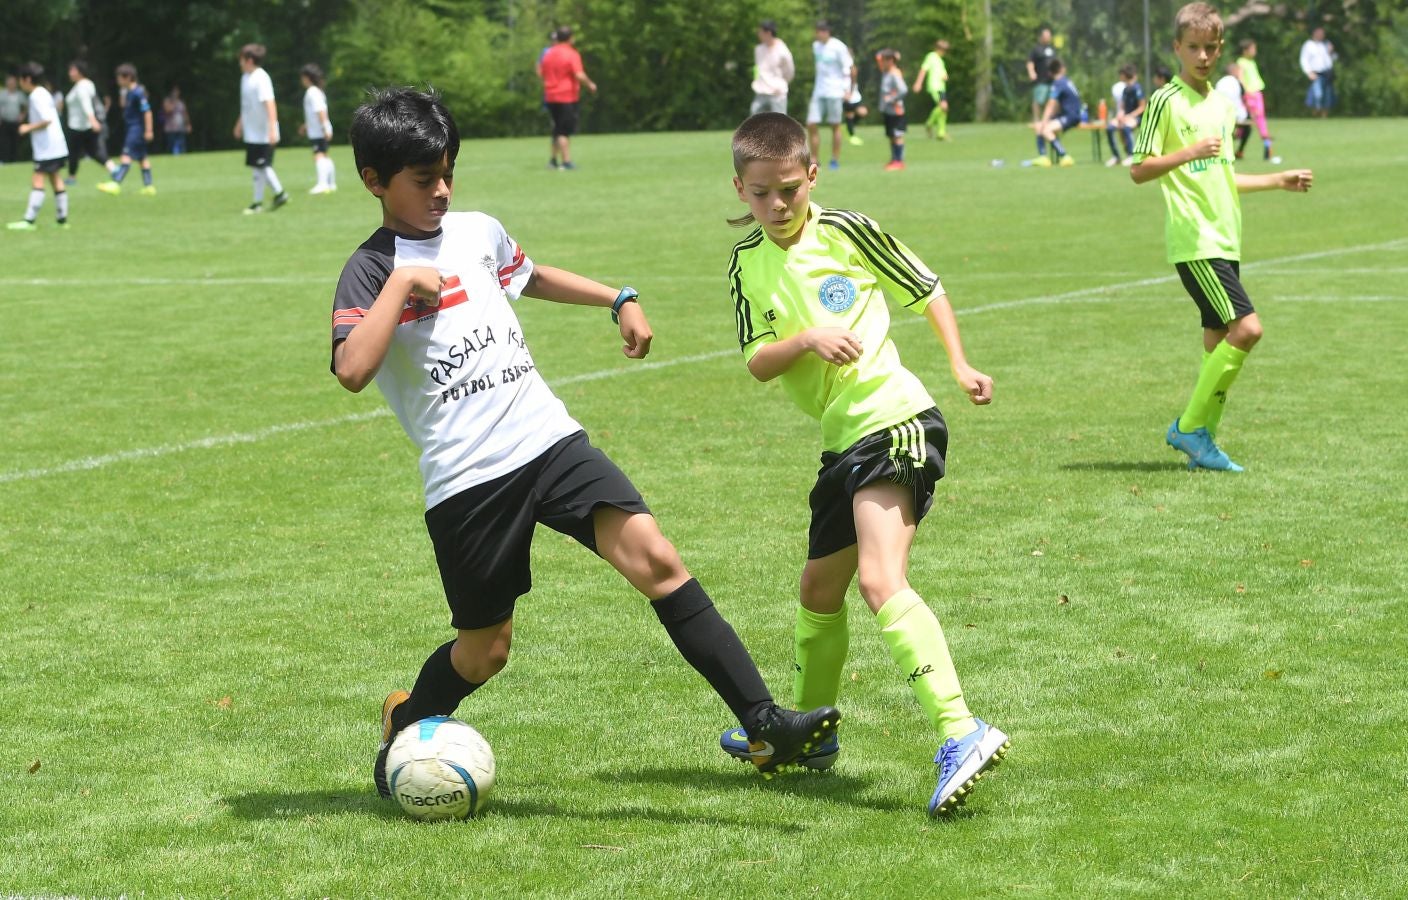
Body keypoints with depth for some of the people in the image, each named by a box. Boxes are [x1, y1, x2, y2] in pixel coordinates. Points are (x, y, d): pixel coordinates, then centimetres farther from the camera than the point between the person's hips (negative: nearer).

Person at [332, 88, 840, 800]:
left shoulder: (477, 232, 13)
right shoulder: (368, 272, -5)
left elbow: (530, 278, 36)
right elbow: (352, 370, -24)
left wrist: (620, 300, 30)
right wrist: (401, 282, -19)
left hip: (549, 440, 4)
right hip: (464, 479, -4)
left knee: (655, 557, -15)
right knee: (484, 649, 6)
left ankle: (764, 724, -19)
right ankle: (403, 726, 38)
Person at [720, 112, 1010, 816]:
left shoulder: (847, 232, -5)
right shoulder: (747, 263, 9)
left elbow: (926, 290, 7)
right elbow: (756, 362, 1)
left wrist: (961, 365, -3)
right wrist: (806, 340, -18)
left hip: (892, 421, -7)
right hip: (841, 440, 7)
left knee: (881, 581, -23)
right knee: (818, 592, 20)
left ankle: (960, 736, -32)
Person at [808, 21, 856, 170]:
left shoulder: (838, 47, -11)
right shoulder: (816, 46, 8)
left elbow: (851, 69, -8)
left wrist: (850, 90, -8)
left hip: (834, 92, -6)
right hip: (818, 91, 6)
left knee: (835, 126, 3)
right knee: (811, 125, -3)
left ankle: (835, 160, 12)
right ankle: (814, 160, 4)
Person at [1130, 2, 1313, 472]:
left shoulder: (1222, 104, 17)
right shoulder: (1167, 101, -7)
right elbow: (1139, 170, -10)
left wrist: (1280, 181, 26)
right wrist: (1191, 151, -22)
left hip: (1225, 240, 8)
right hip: (1194, 242, -8)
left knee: (1218, 339, 6)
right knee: (1246, 327, -17)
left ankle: (1199, 441, 12)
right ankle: (1191, 425, -7)